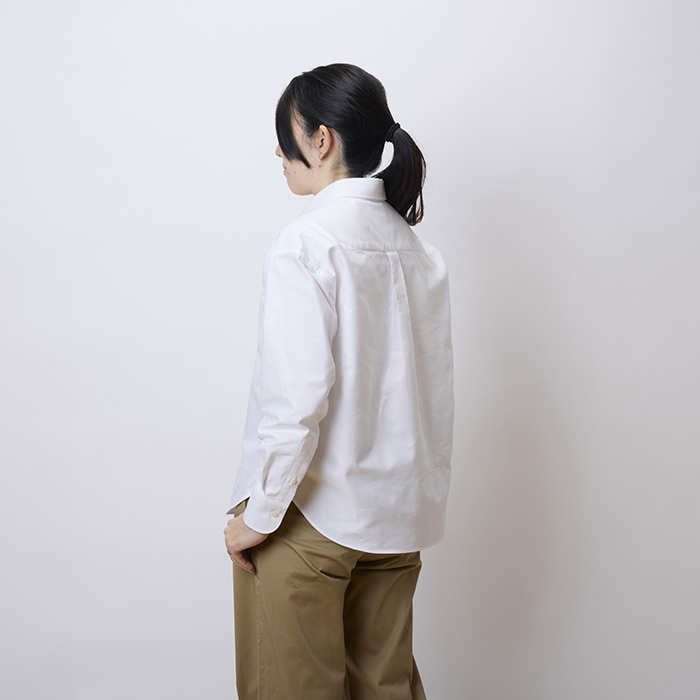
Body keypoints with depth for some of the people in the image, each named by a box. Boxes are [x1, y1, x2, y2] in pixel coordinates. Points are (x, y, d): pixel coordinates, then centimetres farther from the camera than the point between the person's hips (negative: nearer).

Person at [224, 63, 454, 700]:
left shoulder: (305, 246, -16)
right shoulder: (418, 249, 5)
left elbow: (295, 400, -21)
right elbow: (437, 395, 7)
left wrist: (258, 515, -11)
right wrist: (419, 494, 16)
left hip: (311, 520, -6)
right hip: (398, 513, 7)